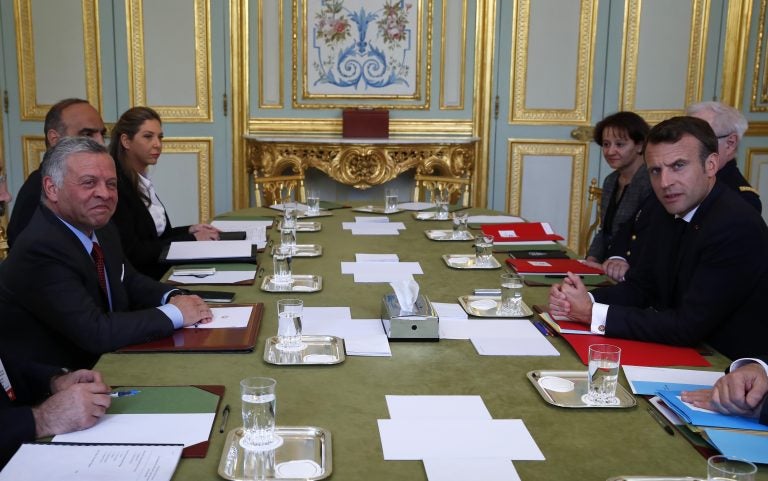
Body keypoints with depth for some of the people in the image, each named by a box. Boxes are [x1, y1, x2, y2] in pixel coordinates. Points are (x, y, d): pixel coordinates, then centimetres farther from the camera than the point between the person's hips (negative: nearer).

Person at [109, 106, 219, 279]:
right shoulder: (116, 186, -15)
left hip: (162, 268, 8)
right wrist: (191, 239, -13)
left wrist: (189, 231, 0)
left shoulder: (142, 180, 12)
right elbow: (131, 253, -18)